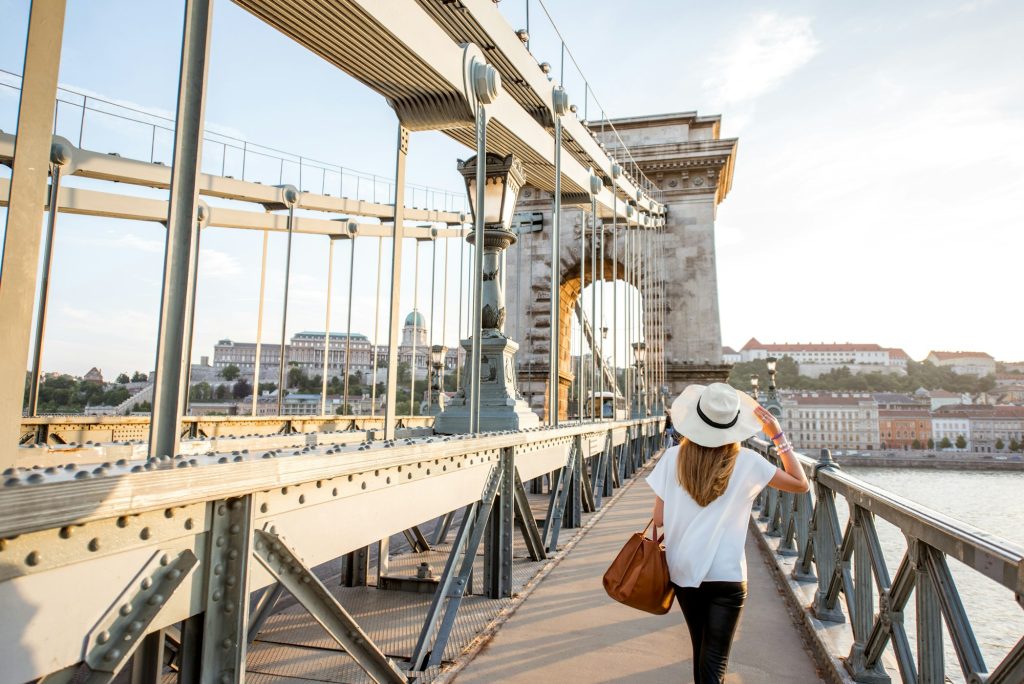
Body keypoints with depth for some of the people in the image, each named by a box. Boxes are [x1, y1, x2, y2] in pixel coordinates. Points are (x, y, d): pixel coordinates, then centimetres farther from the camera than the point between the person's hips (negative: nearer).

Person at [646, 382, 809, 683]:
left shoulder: (673, 457, -7)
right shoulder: (746, 462, -9)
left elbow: (659, 519, -6)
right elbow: (800, 483, 5)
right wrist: (778, 435, 3)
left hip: (683, 572, 2)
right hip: (726, 577, -2)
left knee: (701, 654, 22)